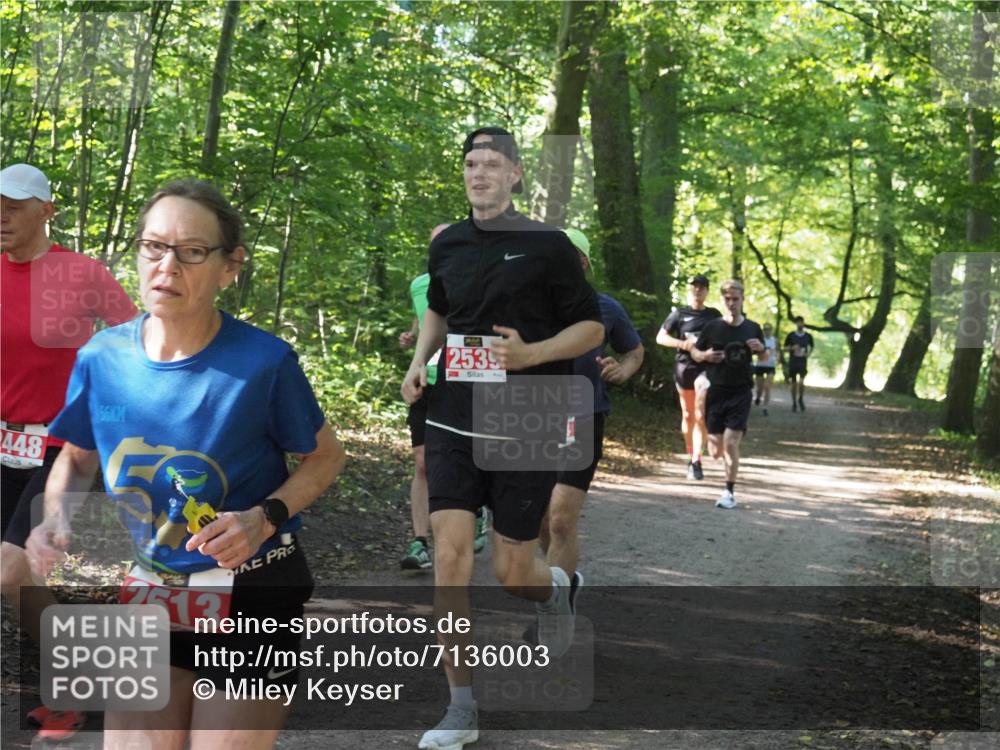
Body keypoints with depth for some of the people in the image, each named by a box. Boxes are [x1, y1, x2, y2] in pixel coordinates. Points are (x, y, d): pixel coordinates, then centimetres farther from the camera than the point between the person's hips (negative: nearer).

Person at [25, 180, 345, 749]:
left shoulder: (265, 361, -18)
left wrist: (266, 518, -21)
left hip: (252, 597, -3)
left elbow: (326, 456, -3)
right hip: (149, 594, 3)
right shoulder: (102, 358, -8)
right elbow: (78, 457, 10)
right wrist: (56, 518, -10)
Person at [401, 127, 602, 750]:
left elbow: (592, 326, -2)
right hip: (455, 421, 3)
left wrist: (532, 353, -18)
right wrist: (421, 361, 10)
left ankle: (553, 587, 42)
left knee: (512, 572, 2)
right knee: (450, 551, -9)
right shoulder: (447, 244, 8)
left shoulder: (548, 246, -6)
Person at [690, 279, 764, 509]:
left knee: (731, 443, -13)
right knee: (716, 452, 4)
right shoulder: (712, 328, -2)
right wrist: (705, 356, -15)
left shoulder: (752, 328, 2)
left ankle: (730, 492, 0)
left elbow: (763, 355, 16)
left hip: (741, 393, -1)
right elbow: (694, 352, 8)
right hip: (715, 392, 1)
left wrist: (760, 348, -7)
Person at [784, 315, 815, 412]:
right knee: (794, 383, 7)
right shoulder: (791, 335, 0)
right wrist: (792, 348, -14)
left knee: (801, 382, -16)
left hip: (803, 361, -1)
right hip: (792, 361, 1)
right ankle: (794, 403, 20)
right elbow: (785, 348, 6)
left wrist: (809, 353, 0)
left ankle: (800, 399, 9)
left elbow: (812, 346, 19)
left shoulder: (808, 336, 2)